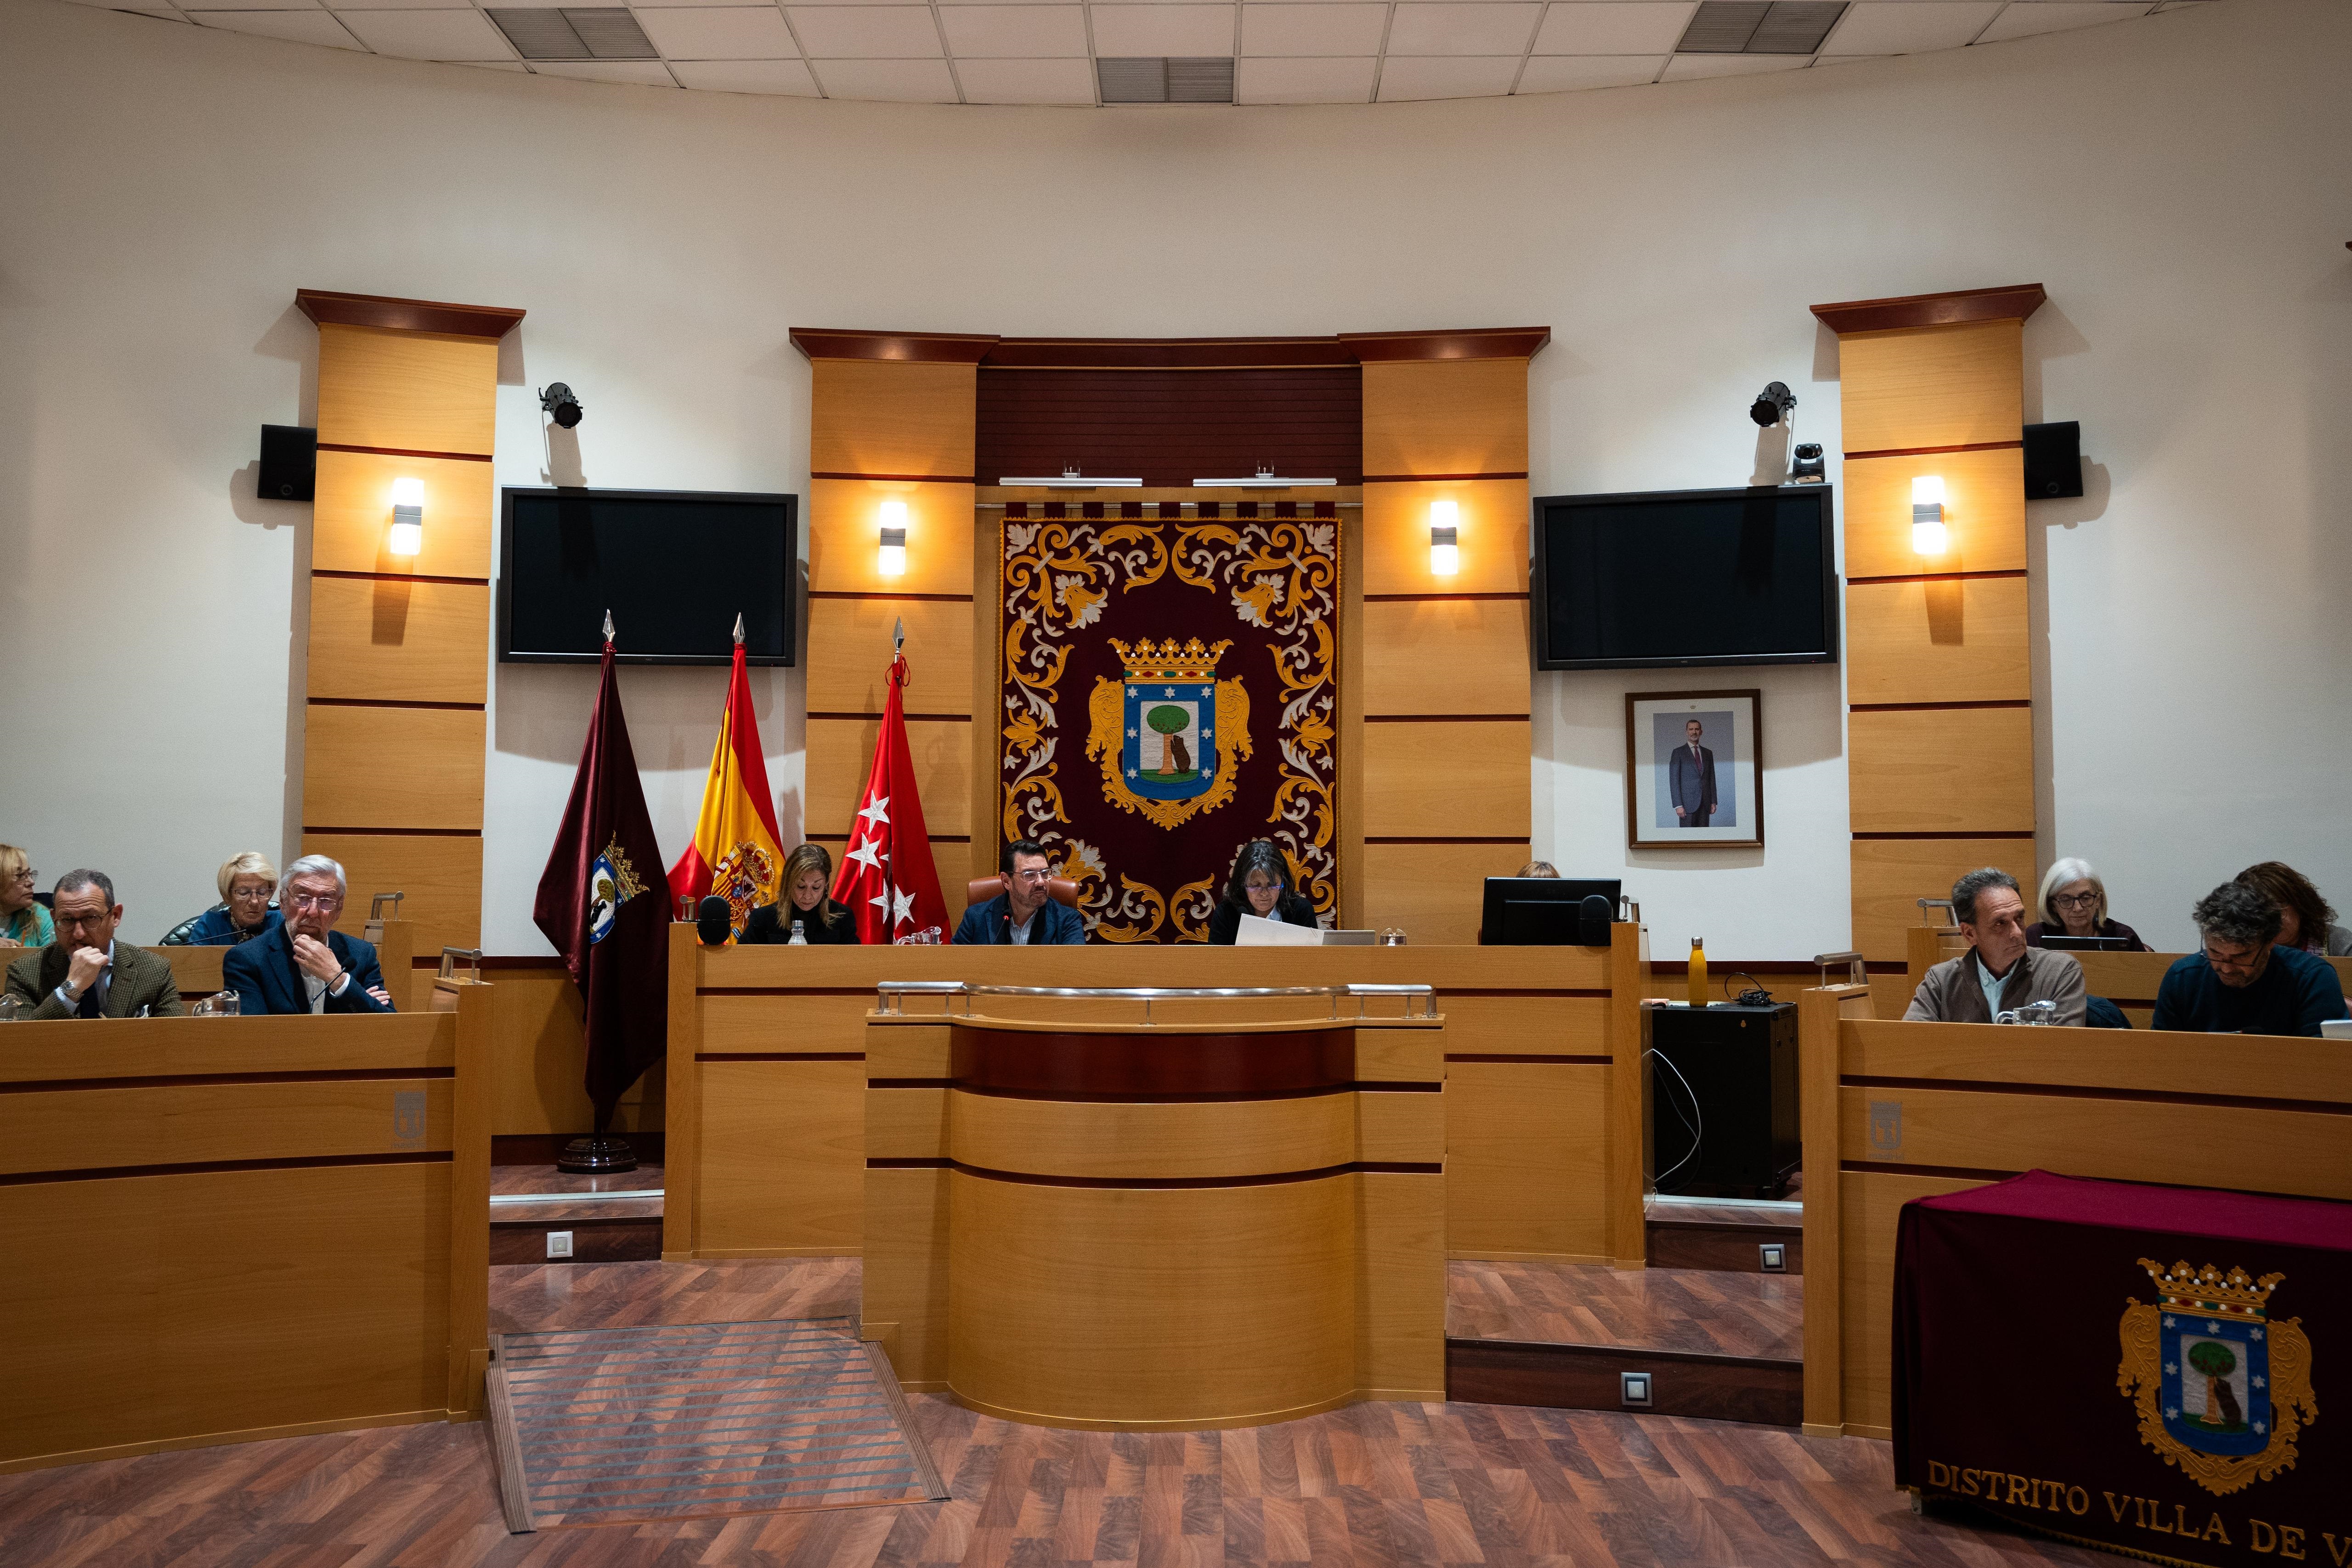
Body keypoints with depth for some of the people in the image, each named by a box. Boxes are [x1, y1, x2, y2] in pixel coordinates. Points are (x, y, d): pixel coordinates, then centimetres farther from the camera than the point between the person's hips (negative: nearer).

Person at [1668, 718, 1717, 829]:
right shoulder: (1678, 753, 1)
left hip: (1705, 803, 4)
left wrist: (1714, 802, 9)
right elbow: (1674, 781, -4)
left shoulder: (1708, 753, 16)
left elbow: (1712, 778, 17)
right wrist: (1678, 805, -12)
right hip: (1688, 802, -4)